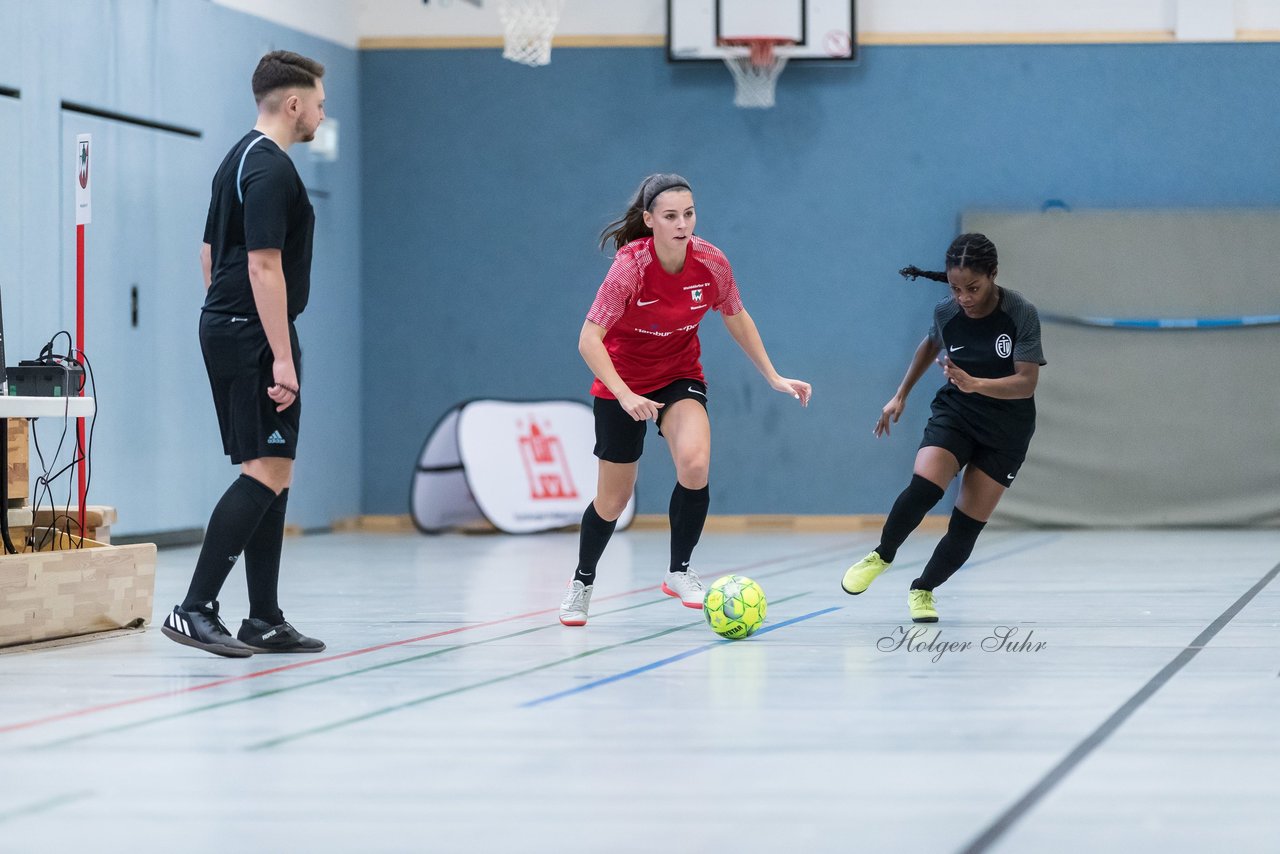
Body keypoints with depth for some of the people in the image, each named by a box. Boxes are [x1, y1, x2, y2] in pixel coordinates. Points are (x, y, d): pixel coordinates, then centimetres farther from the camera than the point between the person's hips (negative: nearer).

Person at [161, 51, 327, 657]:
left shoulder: (241, 161, 18)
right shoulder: (270, 169, -14)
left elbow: (210, 252, 23)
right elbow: (264, 266, -21)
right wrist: (281, 356, -22)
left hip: (226, 328, 11)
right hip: (253, 335, -11)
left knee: (274, 474, 10)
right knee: (266, 471, -13)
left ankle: (264, 620, 12)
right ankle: (195, 609, -17)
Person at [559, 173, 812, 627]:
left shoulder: (711, 263, -16)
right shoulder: (630, 266, -27)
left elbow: (737, 318, 3)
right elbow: (589, 339, -27)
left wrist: (773, 377, 2)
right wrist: (625, 396, -38)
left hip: (680, 376, 2)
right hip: (622, 381, -2)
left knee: (695, 463, -26)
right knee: (614, 498, 6)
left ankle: (679, 571, -6)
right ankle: (582, 582, 34)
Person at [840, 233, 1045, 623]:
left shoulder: (1021, 314, -20)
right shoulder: (946, 313, -10)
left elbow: (1026, 383, -24)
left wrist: (974, 384, -39)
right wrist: (901, 396, 18)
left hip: (1006, 429, -1)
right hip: (954, 412, 1)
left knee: (967, 526, -2)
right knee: (924, 485, -27)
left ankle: (923, 590, 21)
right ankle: (882, 556, -3)